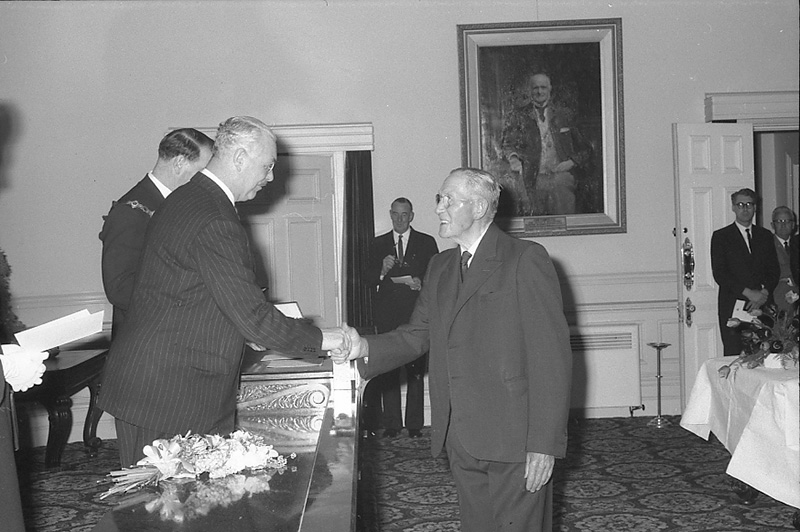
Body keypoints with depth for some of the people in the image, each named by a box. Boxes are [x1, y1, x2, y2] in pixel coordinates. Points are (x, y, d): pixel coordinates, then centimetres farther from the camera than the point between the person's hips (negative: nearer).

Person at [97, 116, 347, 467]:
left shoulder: (183, 200, 12)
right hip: (169, 396, -10)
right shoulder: (214, 223, -21)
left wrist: (248, 332, 18)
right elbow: (251, 315, -22)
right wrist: (320, 339, -10)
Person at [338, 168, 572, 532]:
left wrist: (545, 445, -16)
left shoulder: (526, 260, -9)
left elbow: (551, 357, -12)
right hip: (461, 441, 6)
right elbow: (416, 336, 12)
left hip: (514, 444, -6)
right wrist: (365, 347, -8)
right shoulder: (440, 267, 14)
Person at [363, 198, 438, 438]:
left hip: (416, 313, -1)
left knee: (416, 370, -2)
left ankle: (414, 423, 6)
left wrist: (421, 284, -12)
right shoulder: (379, 244, 14)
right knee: (388, 371, 0)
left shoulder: (426, 242, 9)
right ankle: (391, 423, 7)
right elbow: (369, 278, 9)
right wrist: (382, 270, -11)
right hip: (387, 315, 1)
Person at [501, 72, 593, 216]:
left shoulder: (564, 116, 12)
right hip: (536, 181, 0)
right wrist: (513, 158, -18)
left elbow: (585, 148, 14)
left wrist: (572, 162, -3)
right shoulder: (522, 118, 11)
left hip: (562, 177, 0)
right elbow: (508, 142, 2)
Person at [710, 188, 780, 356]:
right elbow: (719, 274, -5)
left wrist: (764, 293, -6)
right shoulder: (720, 236, 4)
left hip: (762, 305, 3)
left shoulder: (765, 235, 16)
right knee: (733, 356, -7)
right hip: (733, 306, -3)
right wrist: (748, 293, -12)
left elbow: (774, 270, 13)